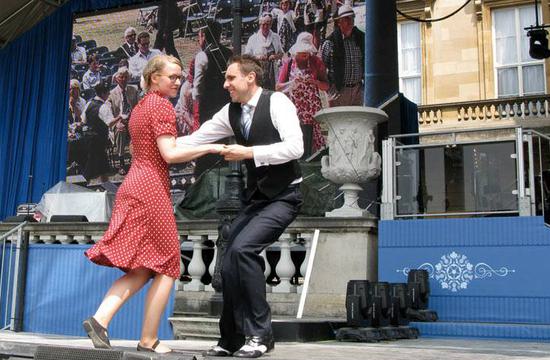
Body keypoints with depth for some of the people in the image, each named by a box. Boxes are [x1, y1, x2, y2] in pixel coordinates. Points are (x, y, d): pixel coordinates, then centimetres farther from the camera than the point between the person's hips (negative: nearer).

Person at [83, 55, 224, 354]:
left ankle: (100, 319, -2)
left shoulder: (139, 107, 21)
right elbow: (169, 154, -17)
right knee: (166, 265, 0)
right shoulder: (162, 106, -8)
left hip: (133, 184, 9)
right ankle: (148, 341, 3)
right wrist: (209, 147, -13)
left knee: (143, 269, 11)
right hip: (151, 187, -9)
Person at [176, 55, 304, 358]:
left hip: (283, 197, -7)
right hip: (254, 198, 7)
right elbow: (196, 139, 7)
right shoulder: (231, 112, 5)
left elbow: (295, 147, -25)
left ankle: (260, 334, -12)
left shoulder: (277, 102, -14)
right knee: (231, 263, 3)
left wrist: (249, 153, -27)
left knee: (242, 248, -24)